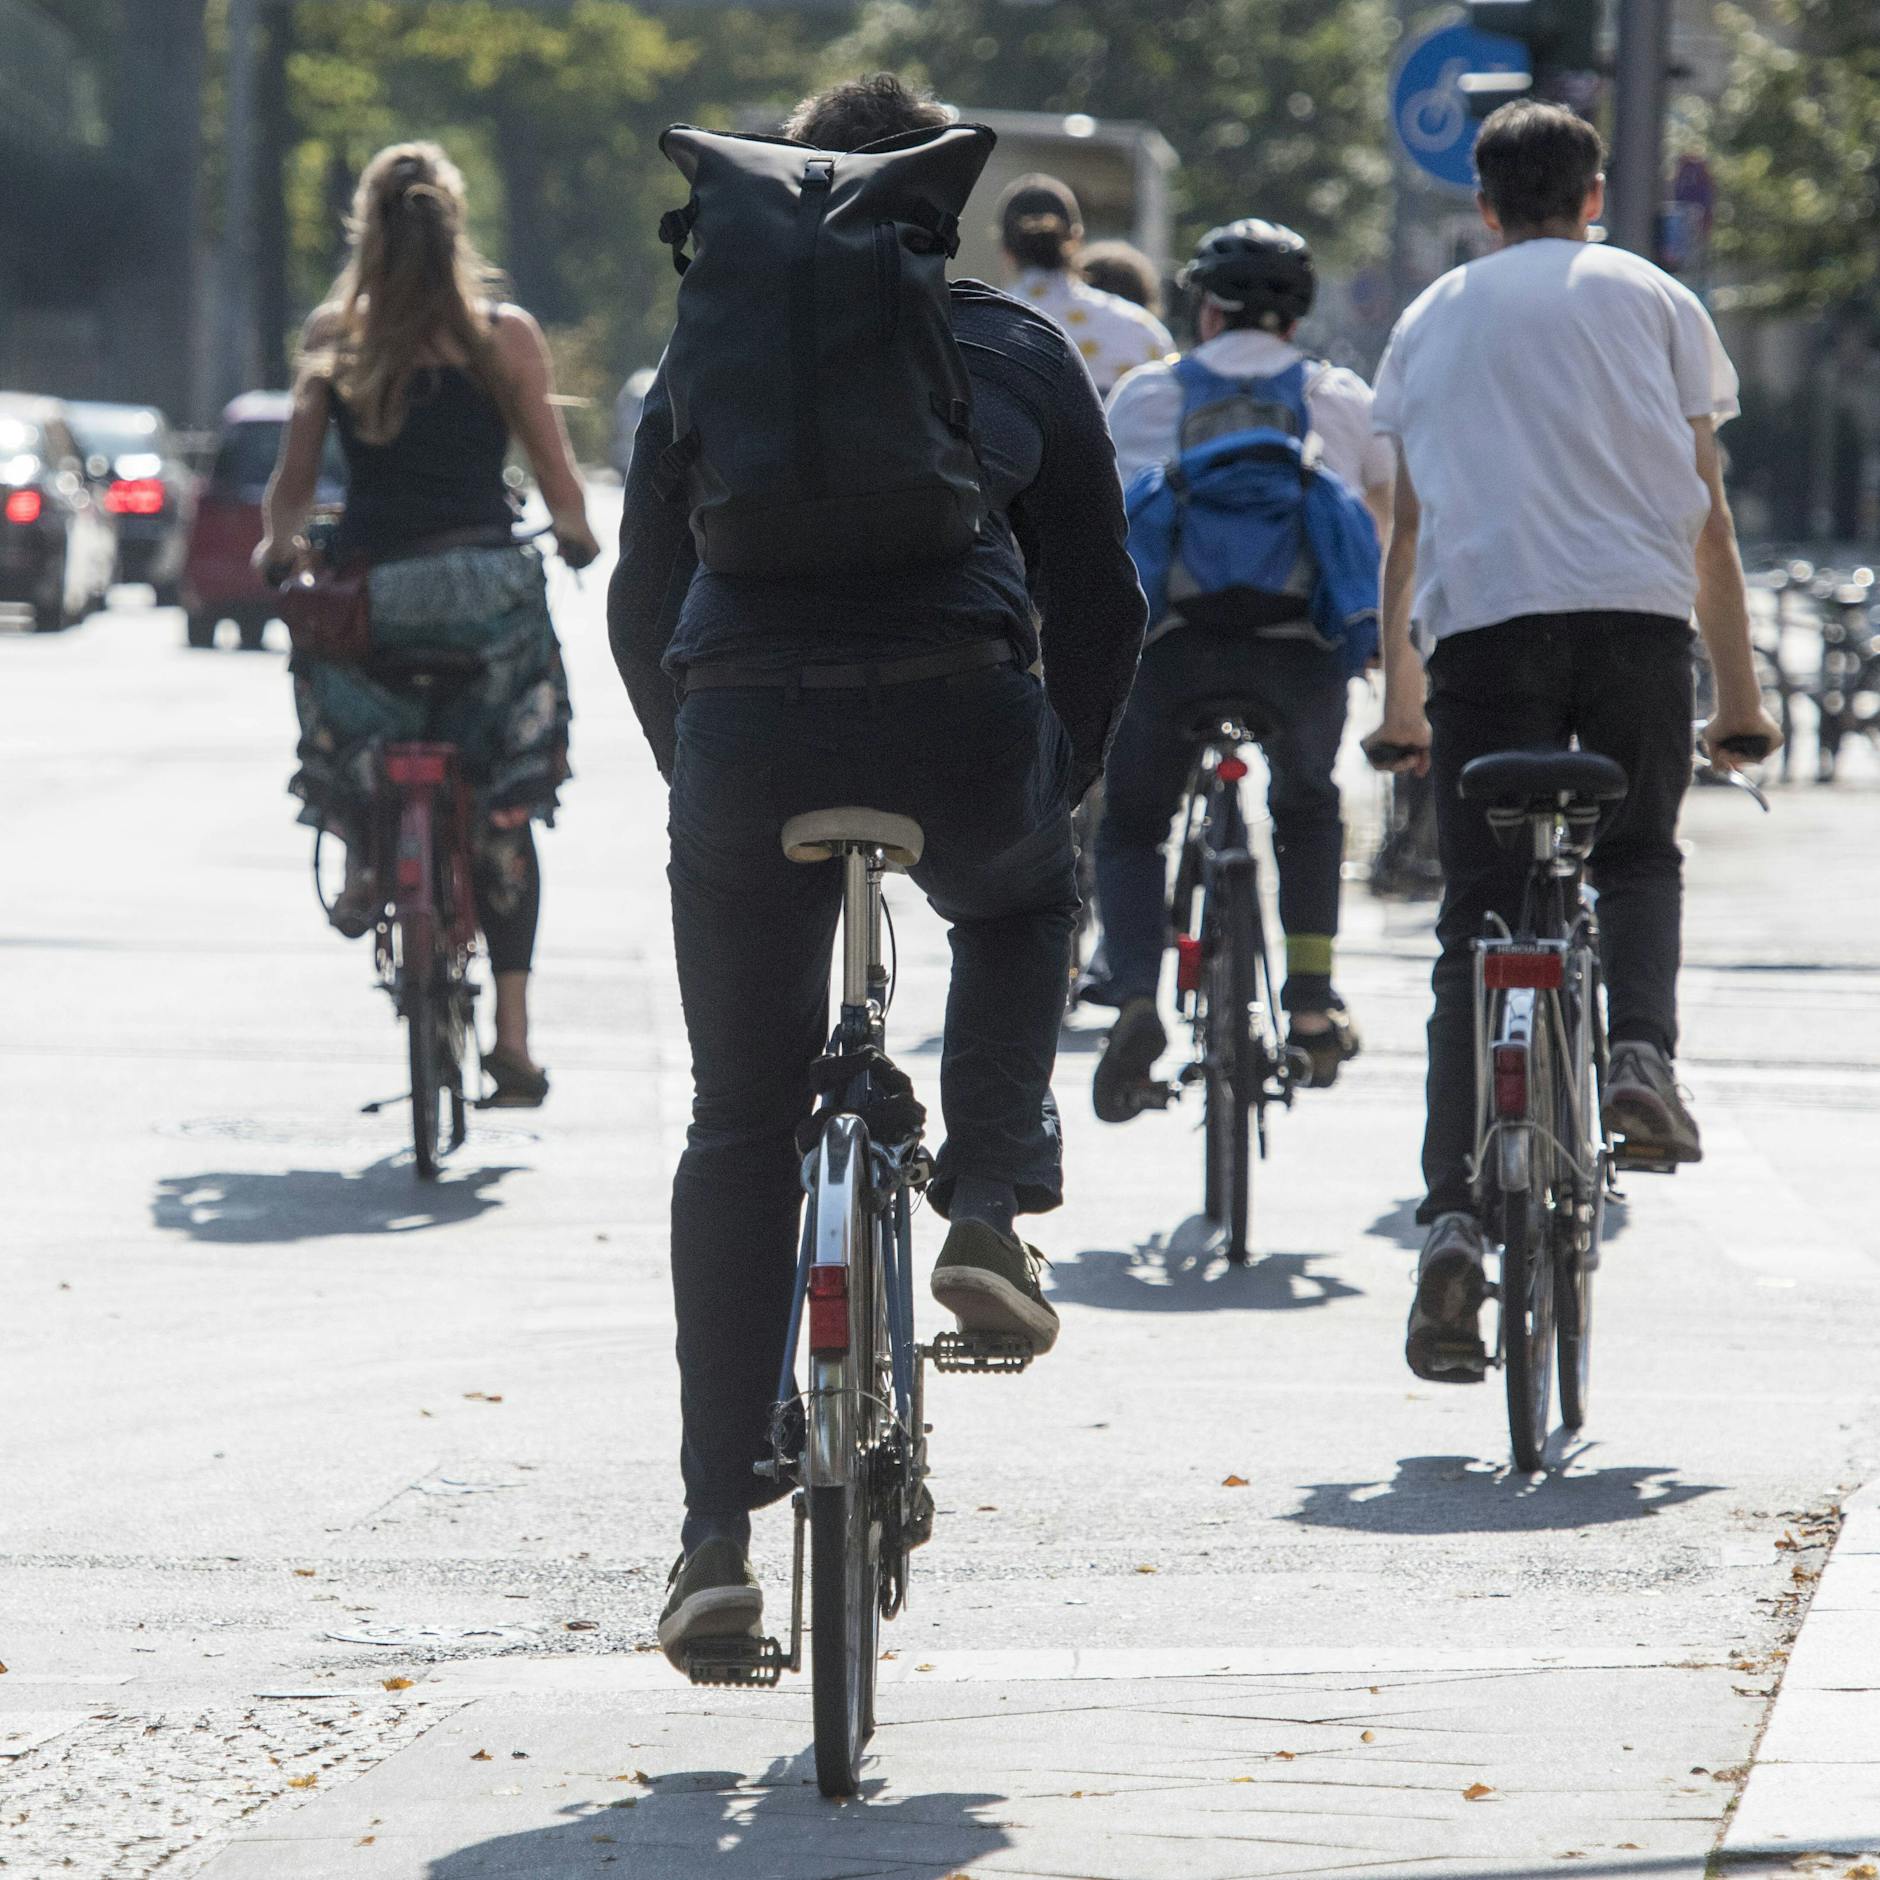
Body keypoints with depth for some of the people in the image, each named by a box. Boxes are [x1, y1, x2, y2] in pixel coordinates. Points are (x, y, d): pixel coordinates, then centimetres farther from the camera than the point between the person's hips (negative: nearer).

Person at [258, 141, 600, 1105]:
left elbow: (289, 487, 4)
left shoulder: (332, 338, 3)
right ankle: (512, 1033, 1)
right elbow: (559, 482, 2)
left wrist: (278, 542, 23)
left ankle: (361, 863, 21)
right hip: (487, 586, -1)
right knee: (506, 816, 8)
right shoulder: (504, 337, -1)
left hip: (365, 587, 1)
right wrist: (576, 534, 22)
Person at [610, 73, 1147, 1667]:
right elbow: (1100, 601, 17)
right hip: (960, 725, -1)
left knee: (740, 1134, 11)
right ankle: (988, 1210, 15)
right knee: (1022, 912, 36)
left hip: (742, 735, 1)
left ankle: (719, 1535, 6)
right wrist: (1063, 782, 29)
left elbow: (641, 605, 22)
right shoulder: (1019, 354, 19)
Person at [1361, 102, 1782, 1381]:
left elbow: (1405, 530, 21)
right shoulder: (1652, 301, 17)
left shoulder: (1434, 318, 22)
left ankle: (1455, 1214, -14)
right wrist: (1740, 697, 16)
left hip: (1482, 619, 1)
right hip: (1638, 607, 0)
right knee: (1640, 856, 23)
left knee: (1477, 924, 0)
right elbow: (1708, 514, 13)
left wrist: (1399, 707, 26)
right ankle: (1642, 1049, -7)